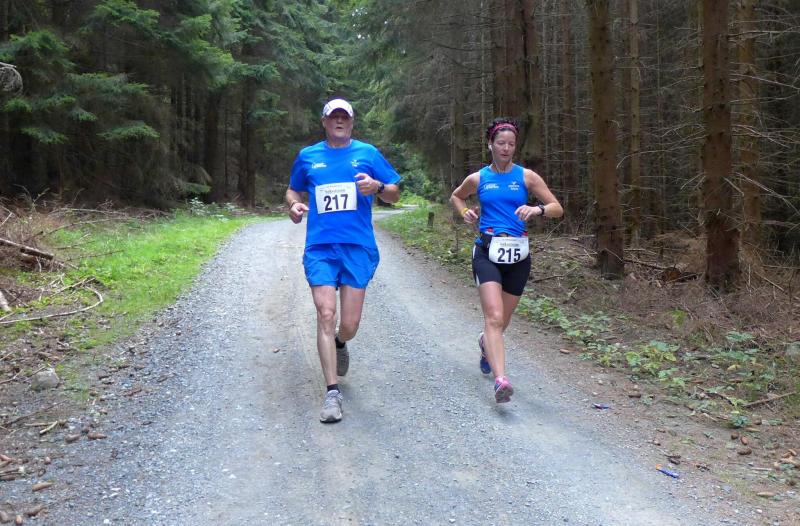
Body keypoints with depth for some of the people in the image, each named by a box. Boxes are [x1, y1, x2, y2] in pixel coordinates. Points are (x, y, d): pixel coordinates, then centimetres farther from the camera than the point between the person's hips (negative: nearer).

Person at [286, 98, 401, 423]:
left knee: (349, 325, 1)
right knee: (326, 314, -13)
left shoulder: (367, 153, 9)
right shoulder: (307, 156, 13)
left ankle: (339, 345, 39)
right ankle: (332, 392, -8)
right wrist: (294, 205, 2)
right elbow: (293, 190, 25)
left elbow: (395, 195, 11)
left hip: (358, 247, 0)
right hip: (320, 247, 0)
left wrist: (377, 187, -12)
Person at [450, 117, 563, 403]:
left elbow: (558, 208, 2)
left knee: (502, 320, 15)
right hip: (487, 253, -1)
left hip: (517, 255, 2)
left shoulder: (526, 176, 3)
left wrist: (537, 210, -18)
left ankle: (485, 343, 50)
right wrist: (465, 212, 4)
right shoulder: (478, 179, 5)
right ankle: (501, 380, -28)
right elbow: (455, 197, 25)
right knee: (494, 317, -20)